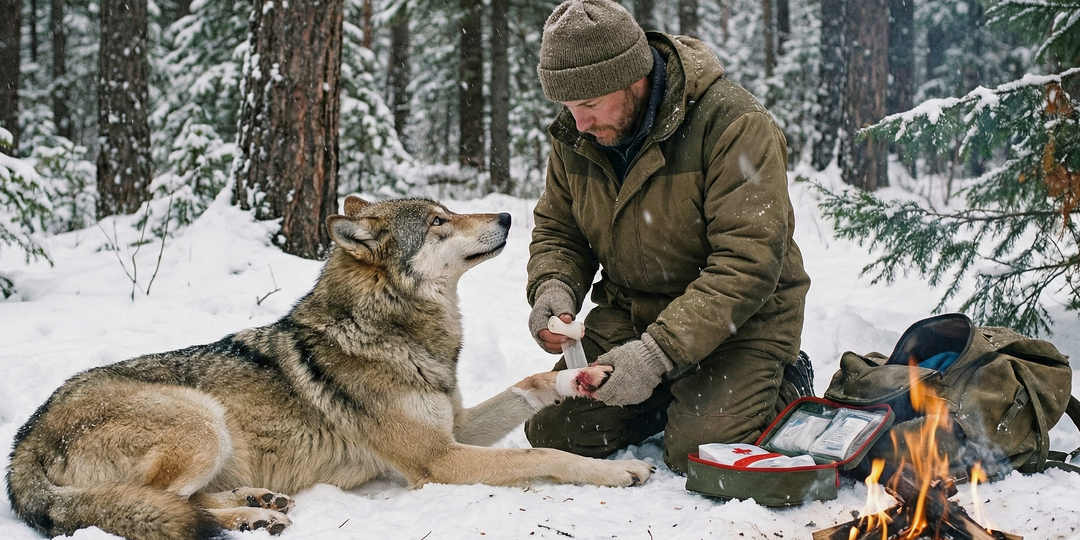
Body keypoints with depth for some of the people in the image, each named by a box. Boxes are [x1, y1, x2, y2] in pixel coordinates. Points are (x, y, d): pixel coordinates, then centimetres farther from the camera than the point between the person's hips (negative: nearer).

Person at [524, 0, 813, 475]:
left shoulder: (733, 125, -24)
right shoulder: (575, 135, -3)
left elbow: (749, 262, -29)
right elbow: (557, 230, 10)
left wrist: (657, 352, -35)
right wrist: (554, 288, -15)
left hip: (738, 318, -6)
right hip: (629, 309, 6)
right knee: (552, 433, -6)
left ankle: (782, 390, 8)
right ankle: (671, 398, 18)